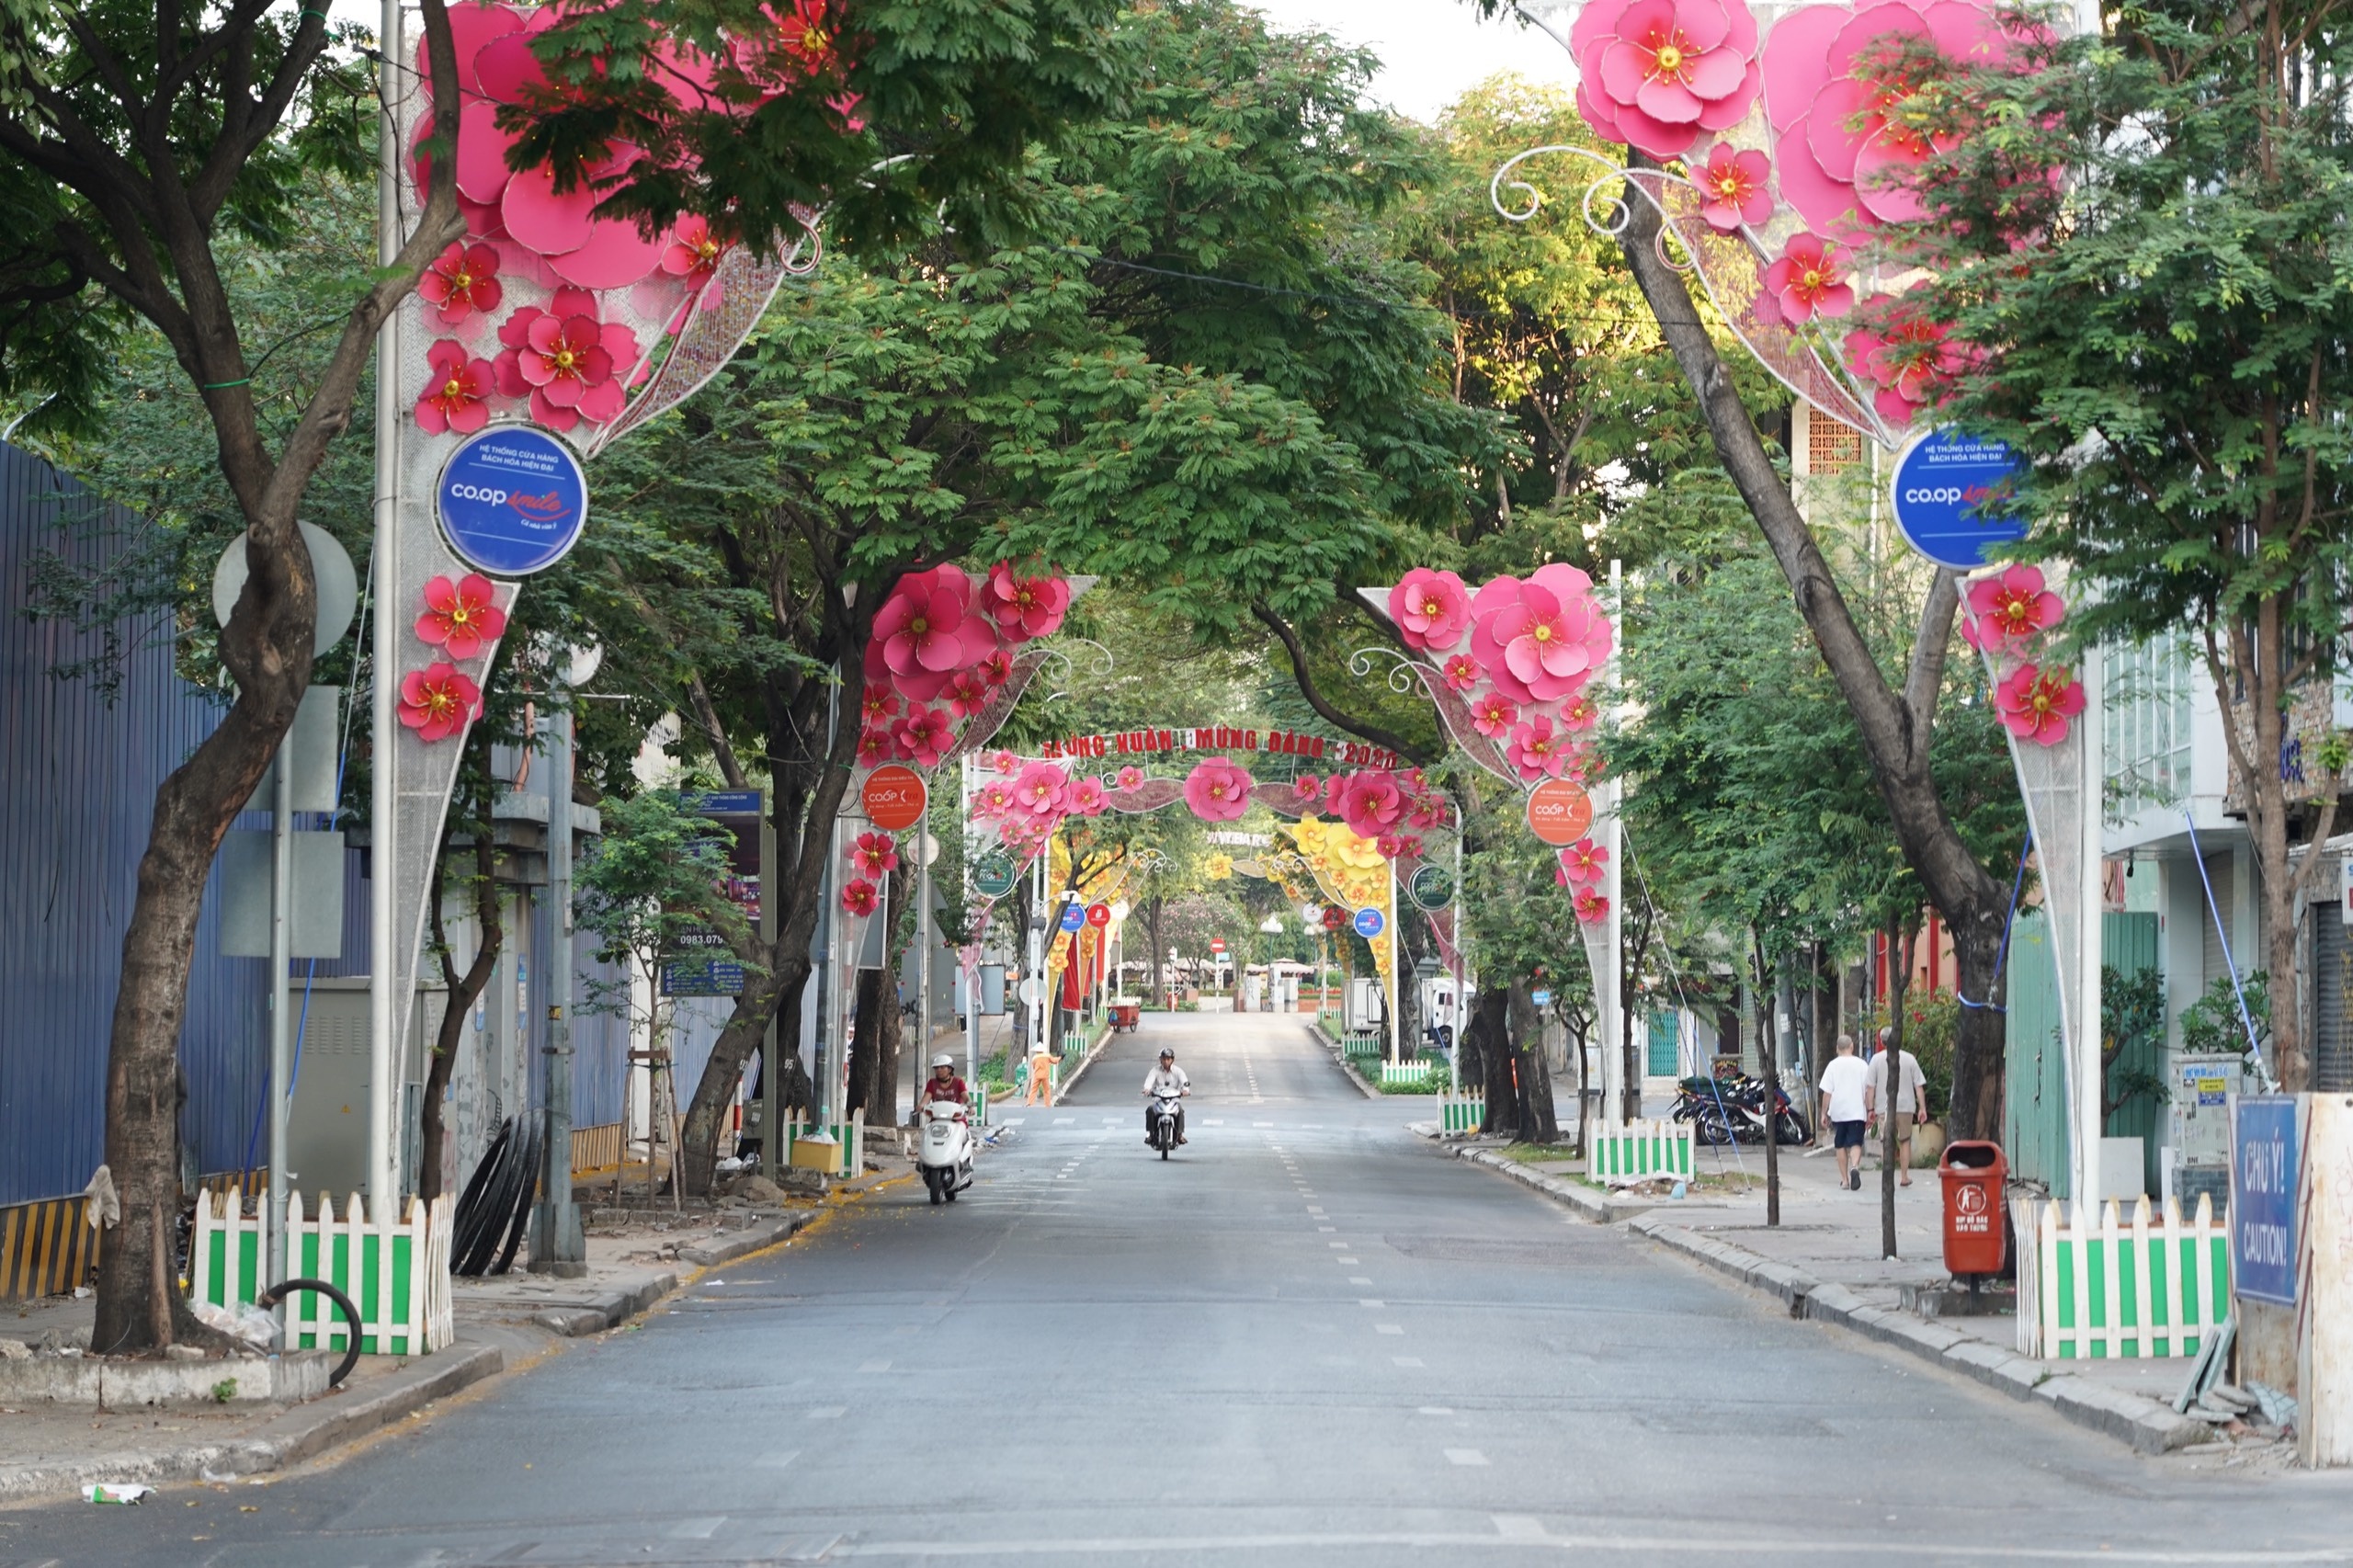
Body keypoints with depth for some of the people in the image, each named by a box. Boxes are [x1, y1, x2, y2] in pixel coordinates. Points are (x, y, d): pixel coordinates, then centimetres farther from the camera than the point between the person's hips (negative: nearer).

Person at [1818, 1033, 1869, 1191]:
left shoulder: (1833, 1065, -1)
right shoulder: (1861, 1065, 1)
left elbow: (1827, 1092, -3)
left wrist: (1824, 1113, 4)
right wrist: (1870, 1111, 13)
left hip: (1838, 1112, 0)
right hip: (1857, 1112, 0)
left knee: (1841, 1146, 11)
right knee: (1856, 1144, -3)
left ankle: (1844, 1179, 12)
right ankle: (1855, 1167, -32)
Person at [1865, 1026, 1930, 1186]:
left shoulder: (1877, 1059, -1)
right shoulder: (1909, 1058, 2)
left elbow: (1870, 1087, -2)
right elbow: (1919, 1086, 2)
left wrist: (1870, 1109, 3)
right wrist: (1922, 1108, 6)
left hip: (1884, 1108, -1)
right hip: (1906, 1106, 1)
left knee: (1887, 1144, 3)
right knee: (1905, 1142, 15)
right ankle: (1904, 1176, 17)